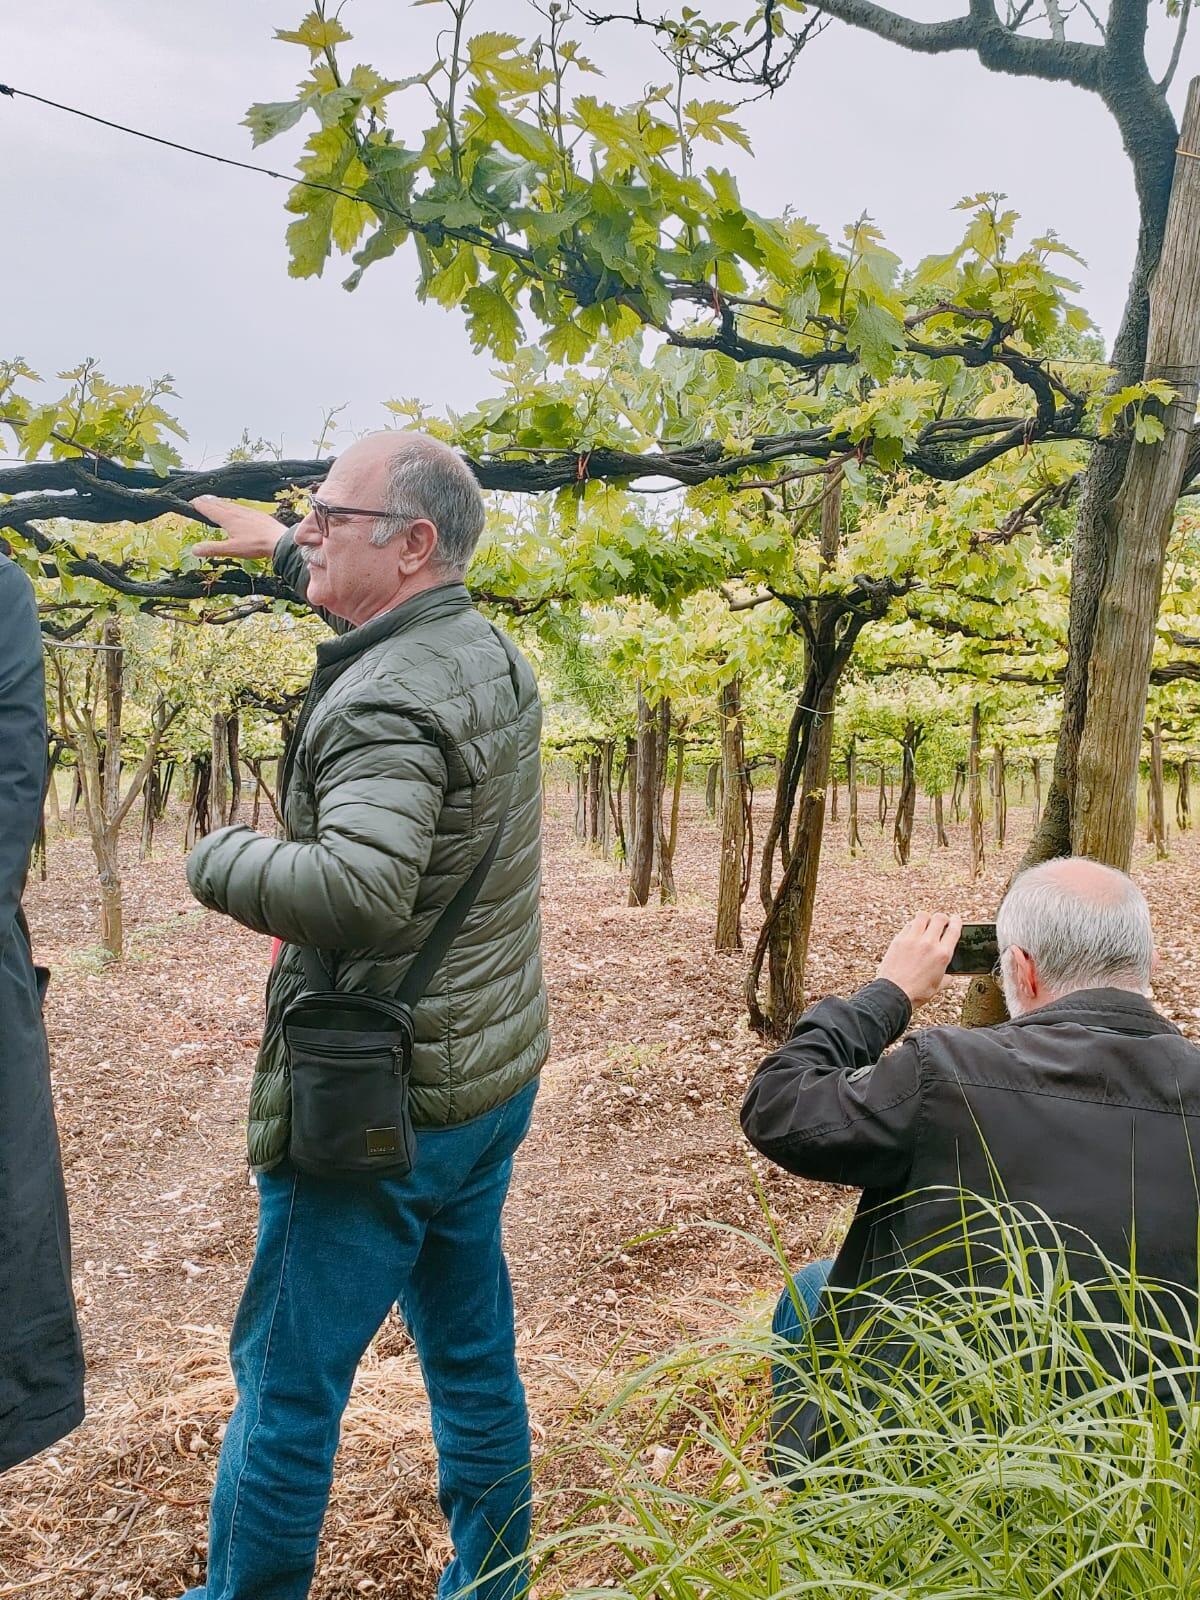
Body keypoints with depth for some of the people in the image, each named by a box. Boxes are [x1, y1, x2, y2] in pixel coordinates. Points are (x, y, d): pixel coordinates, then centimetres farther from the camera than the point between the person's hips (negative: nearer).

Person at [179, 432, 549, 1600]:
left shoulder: (387, 700, -23)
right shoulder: (491, 652, 7)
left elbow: (358, 888, -36)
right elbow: (379, 604, 29)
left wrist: (218, 858, -18)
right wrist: (283, 550, 37)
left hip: (380, 1104, -9)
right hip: (493, 1079, 9)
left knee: (287, 1377, 8)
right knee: (472, 1353, 21)